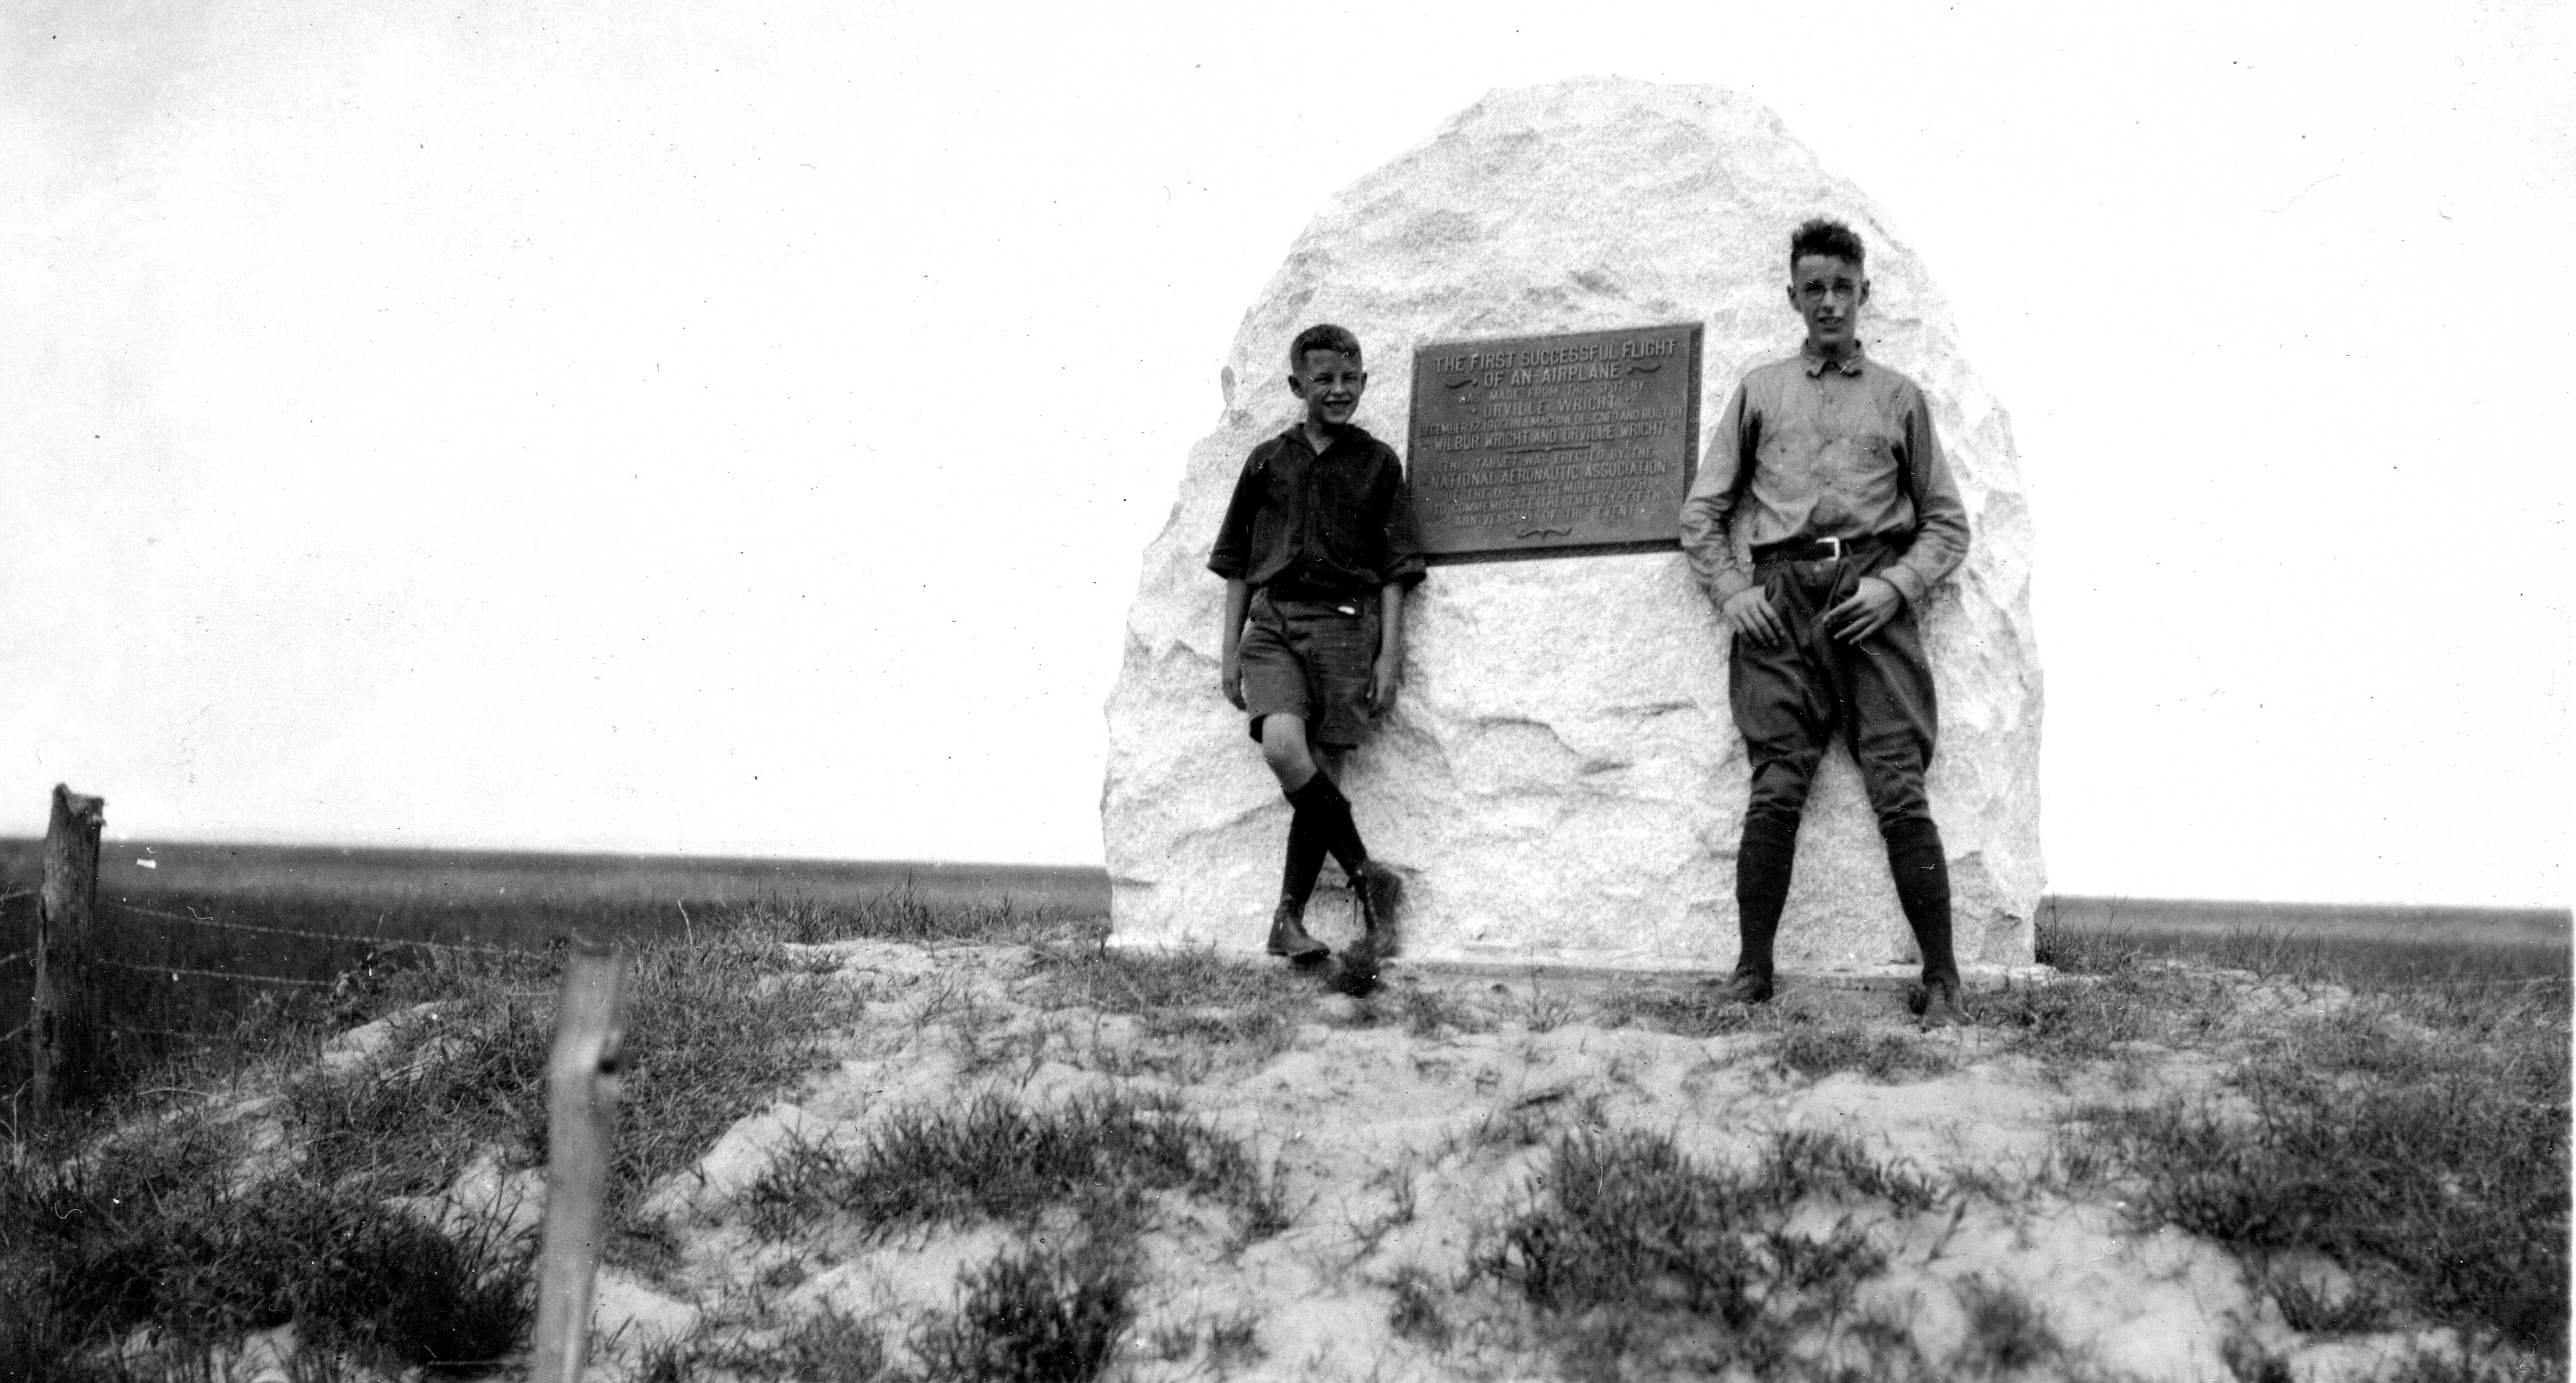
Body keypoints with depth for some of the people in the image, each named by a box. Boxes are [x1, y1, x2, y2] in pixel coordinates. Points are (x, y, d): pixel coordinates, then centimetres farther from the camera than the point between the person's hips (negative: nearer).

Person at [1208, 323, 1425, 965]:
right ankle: (1367, 878, -8)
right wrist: (1230, 651, 9)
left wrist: (1390, 655, -2)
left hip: (1344, 623, -1)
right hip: (1271, 621, 1)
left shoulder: (1378, 462, 9)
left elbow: (1394, 571, 6)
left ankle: (1289, 918, 5)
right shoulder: (1267, 460, 13)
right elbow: (1237, 565, 15)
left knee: (1321, 771, -5)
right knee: (1283, 747, -22)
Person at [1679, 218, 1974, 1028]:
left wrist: (1896, 584, -2)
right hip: (1780, 596, 1)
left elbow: (1947, 521, 15)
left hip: (1871, 599, -1)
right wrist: (1731, 590, 1)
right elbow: (1701, 511, 17)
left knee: (1900, 792, -9)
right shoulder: (1760, 391, 18)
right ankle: (1751, 974, -1)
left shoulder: (1898, 398, 17)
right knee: (1775, 794, -7)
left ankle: (1942, 981, -6)